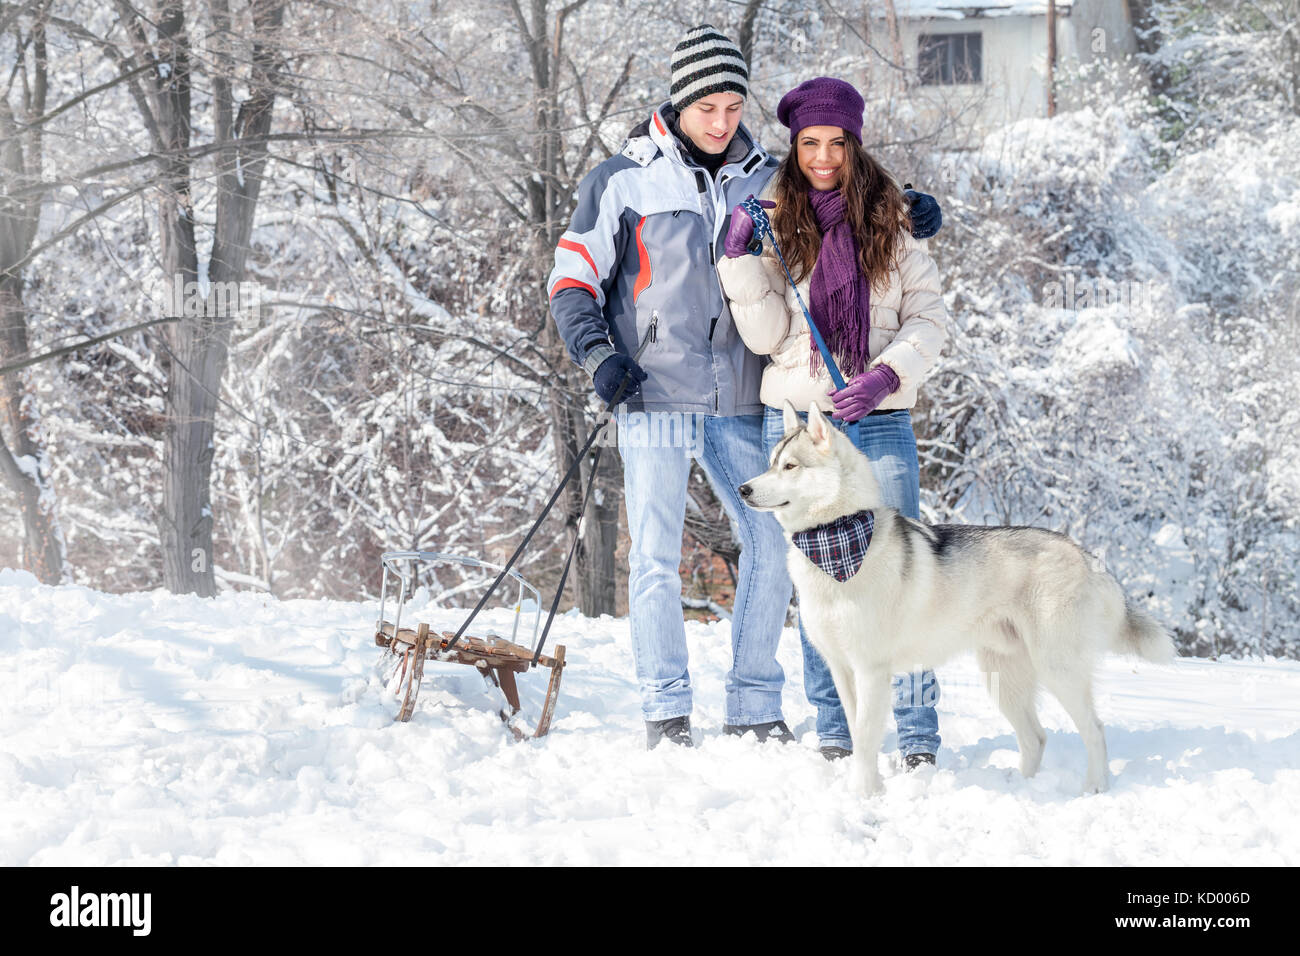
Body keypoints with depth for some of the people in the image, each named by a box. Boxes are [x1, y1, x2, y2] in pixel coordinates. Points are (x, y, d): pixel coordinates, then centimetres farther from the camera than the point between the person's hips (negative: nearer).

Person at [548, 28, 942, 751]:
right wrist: (598, 353, -10)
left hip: (739, 402, 3)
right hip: (656, 396, -3)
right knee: (656, 555, -4)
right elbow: (572, 278, 4)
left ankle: (755, 707, 12)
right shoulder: (625, 182, 2)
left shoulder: (767, 182, 10)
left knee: (774, 545, 1)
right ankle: (667, 711, 5)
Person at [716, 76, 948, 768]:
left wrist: (886, 375, -11)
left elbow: (930, 316, 4)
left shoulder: (888, 223, 6)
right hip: (796, 420, 0)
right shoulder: (774, 223, 5)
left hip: (880, 421, 0)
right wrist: (741, 259, -13)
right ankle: (834, 736, 11)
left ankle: (918, 739, -2)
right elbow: (766, 334, -1)